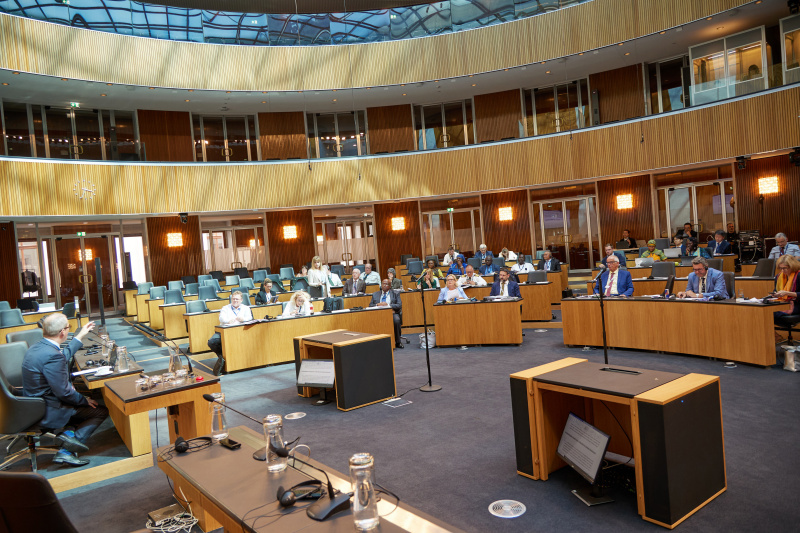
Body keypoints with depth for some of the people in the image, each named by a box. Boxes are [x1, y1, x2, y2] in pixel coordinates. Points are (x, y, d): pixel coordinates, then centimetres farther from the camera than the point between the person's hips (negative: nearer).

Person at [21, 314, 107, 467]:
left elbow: (64, 357, 25)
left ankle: (69, 432, 2)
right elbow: (63, 392, -24)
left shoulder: (36, 347, 3)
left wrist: (81, 335, 31)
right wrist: (85, 400, -6)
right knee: (101, 411, 0)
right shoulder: (52, 355, -27)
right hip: (49, 412, -10)